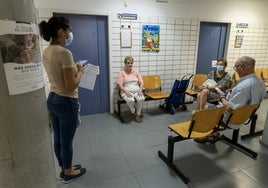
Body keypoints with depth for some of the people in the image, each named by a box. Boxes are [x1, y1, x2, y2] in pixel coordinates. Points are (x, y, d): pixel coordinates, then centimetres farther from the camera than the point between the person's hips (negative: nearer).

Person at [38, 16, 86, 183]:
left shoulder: (47, 52, 6)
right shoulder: (64, 52, -22)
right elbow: (71, 86, -23)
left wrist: (74, 68, 11)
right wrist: (80, 71, -7)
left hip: (52, 99, 9)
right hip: (67, 102, -9)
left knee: (58, 139, 20)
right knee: (67, 141, 10)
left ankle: (64, 169, 40)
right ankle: (68, 173, 32)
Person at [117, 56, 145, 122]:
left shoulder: (136, 72, 13)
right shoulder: (122, 72, 3)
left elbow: (141, 83, 8)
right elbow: (120, 85, -4)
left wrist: (140, 90, -11)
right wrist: (126, 92, -20)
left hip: (136, 90, 3)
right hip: (127, 91, -3)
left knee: (141, 99, -30)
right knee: (130, 100, -36)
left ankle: (138, 114, -7)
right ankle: (134, 112, -3)